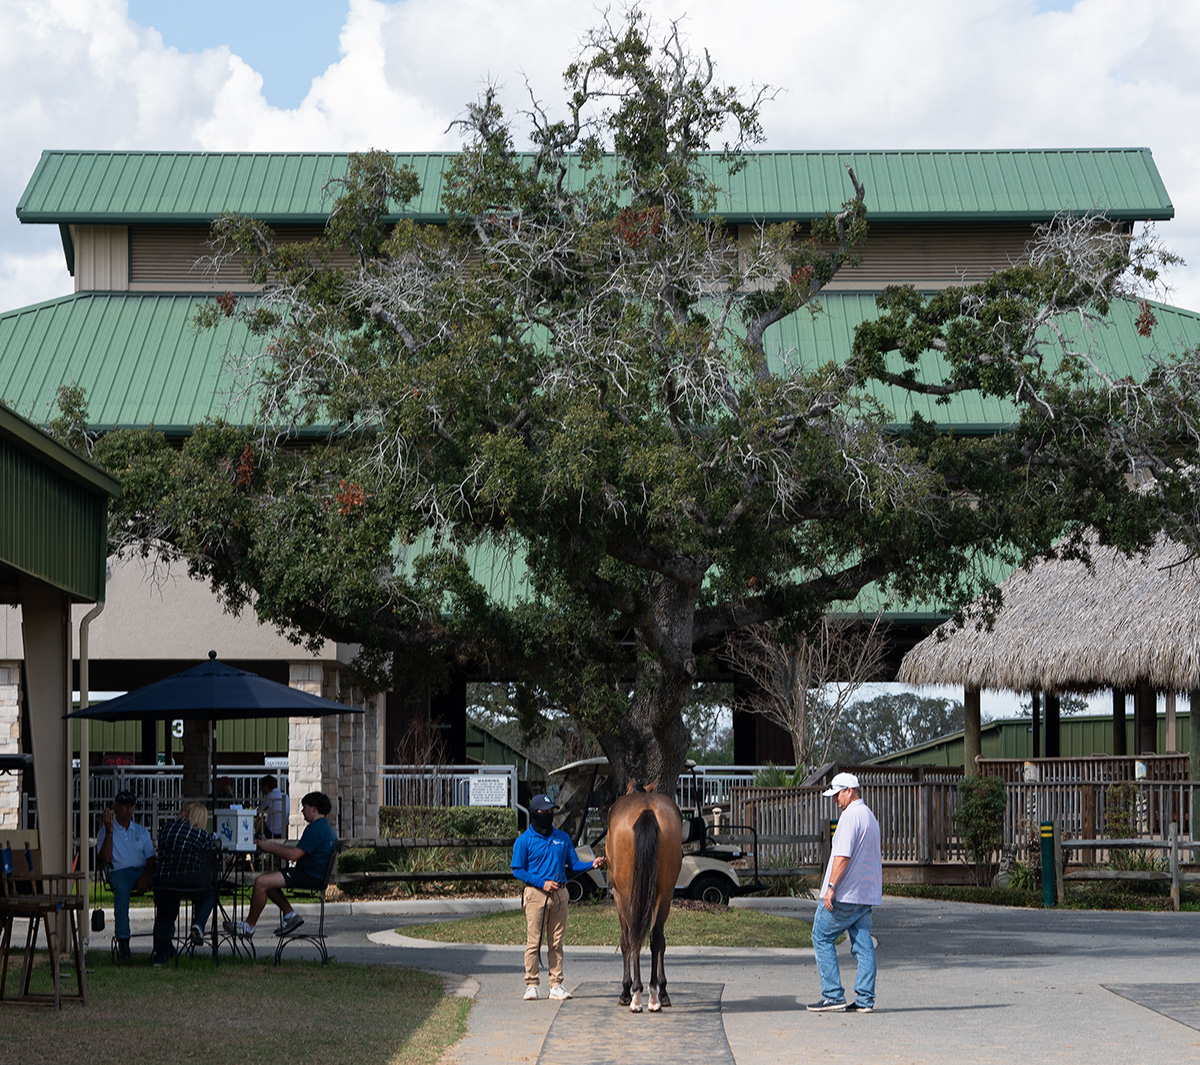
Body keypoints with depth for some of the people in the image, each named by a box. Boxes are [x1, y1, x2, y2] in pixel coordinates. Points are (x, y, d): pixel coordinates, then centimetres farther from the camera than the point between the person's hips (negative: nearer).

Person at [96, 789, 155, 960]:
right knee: (121, 888, -40)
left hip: (143, 871, 3)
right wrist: (109, 832, -10)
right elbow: (105, 859, -3)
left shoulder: (141, 831, 24)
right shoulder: (105, 832, 14)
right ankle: (122, 941, -43)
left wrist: (146, 875, -8)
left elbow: (151, 857, 13)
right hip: (119, 871, -3)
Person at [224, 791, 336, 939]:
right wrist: (274, 846, 14)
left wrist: (269, 848, -9)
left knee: (261, 882, -16)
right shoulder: (325, 826, 18)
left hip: (309, 876, -11)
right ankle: (289, 914, 10)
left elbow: (293, 855, -21)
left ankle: (249, 925, -5)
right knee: (267, 880, 16)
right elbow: (298, 852, 20)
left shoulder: (316, 828, -17)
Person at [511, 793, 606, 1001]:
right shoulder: (524, 840, 0)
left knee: (556, 942, 5)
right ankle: (531, 984, 2)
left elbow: (574, 864, 13)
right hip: (536, 893, -4)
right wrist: (542, 883, -12)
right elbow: (518, 870, -2)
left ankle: (556, 985, 8)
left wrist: (592, 864, -7)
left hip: (559, 894, 4)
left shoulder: (563, 838, 13)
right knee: (534, 941, -4)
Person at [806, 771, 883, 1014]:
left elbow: (843, 855, -21)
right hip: (866, 893, 9)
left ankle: (833, 996, -4)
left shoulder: (850, 816, -13)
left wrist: (831, 887, -20)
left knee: (822, 938, 0)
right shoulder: (870, 816, 18)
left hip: (844, 894, -9)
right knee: (863, 945, 5)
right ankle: (864, 1000, 1)